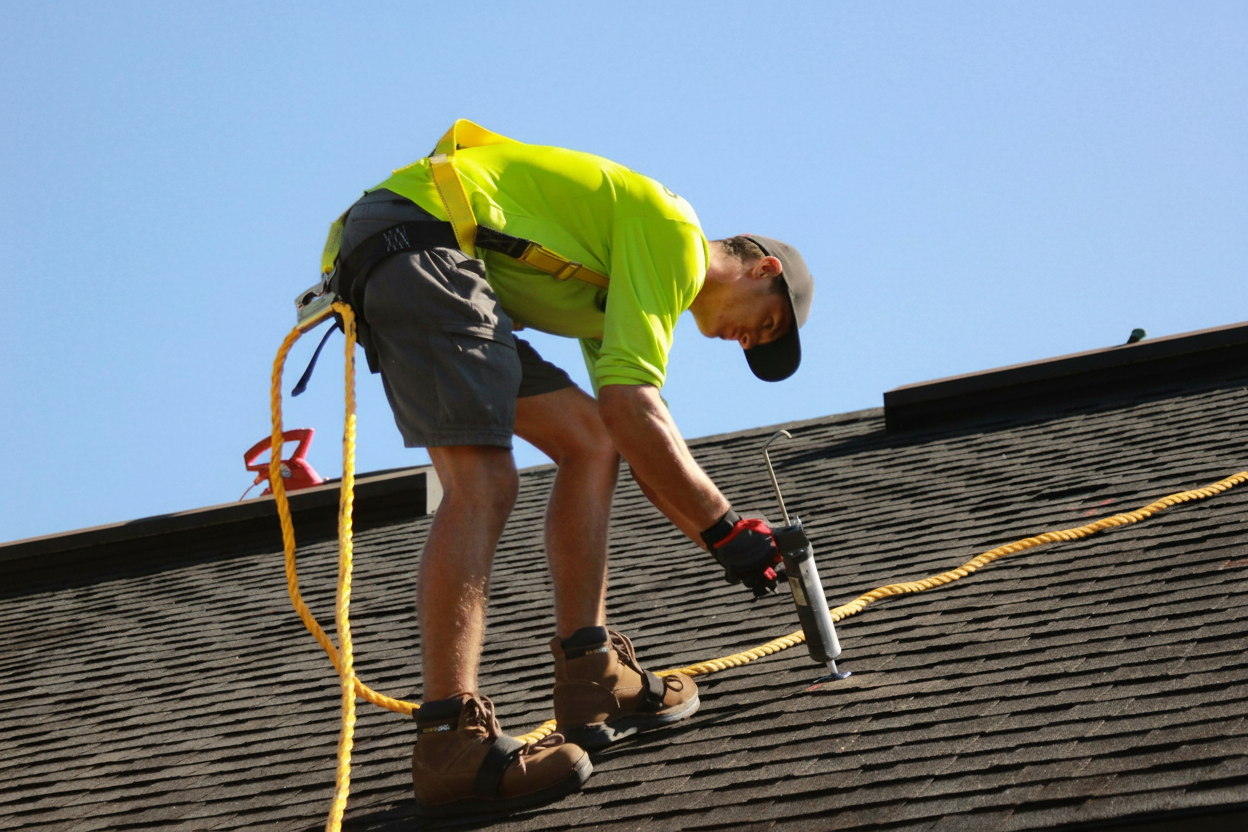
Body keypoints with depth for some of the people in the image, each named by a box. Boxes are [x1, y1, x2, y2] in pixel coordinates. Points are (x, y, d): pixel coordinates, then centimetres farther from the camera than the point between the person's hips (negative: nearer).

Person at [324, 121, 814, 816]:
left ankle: (591, 681, 7)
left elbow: (645, 447, 29)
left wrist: (732, 548, 23)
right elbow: (629, 406, -12)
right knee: (483, 483, -21)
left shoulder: (623, 290, 27)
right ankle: (450, 743, -29)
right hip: (422, 239, -11)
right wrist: (727, 530, -7)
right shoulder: (675, 236, -3)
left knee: (590, 441, 11)